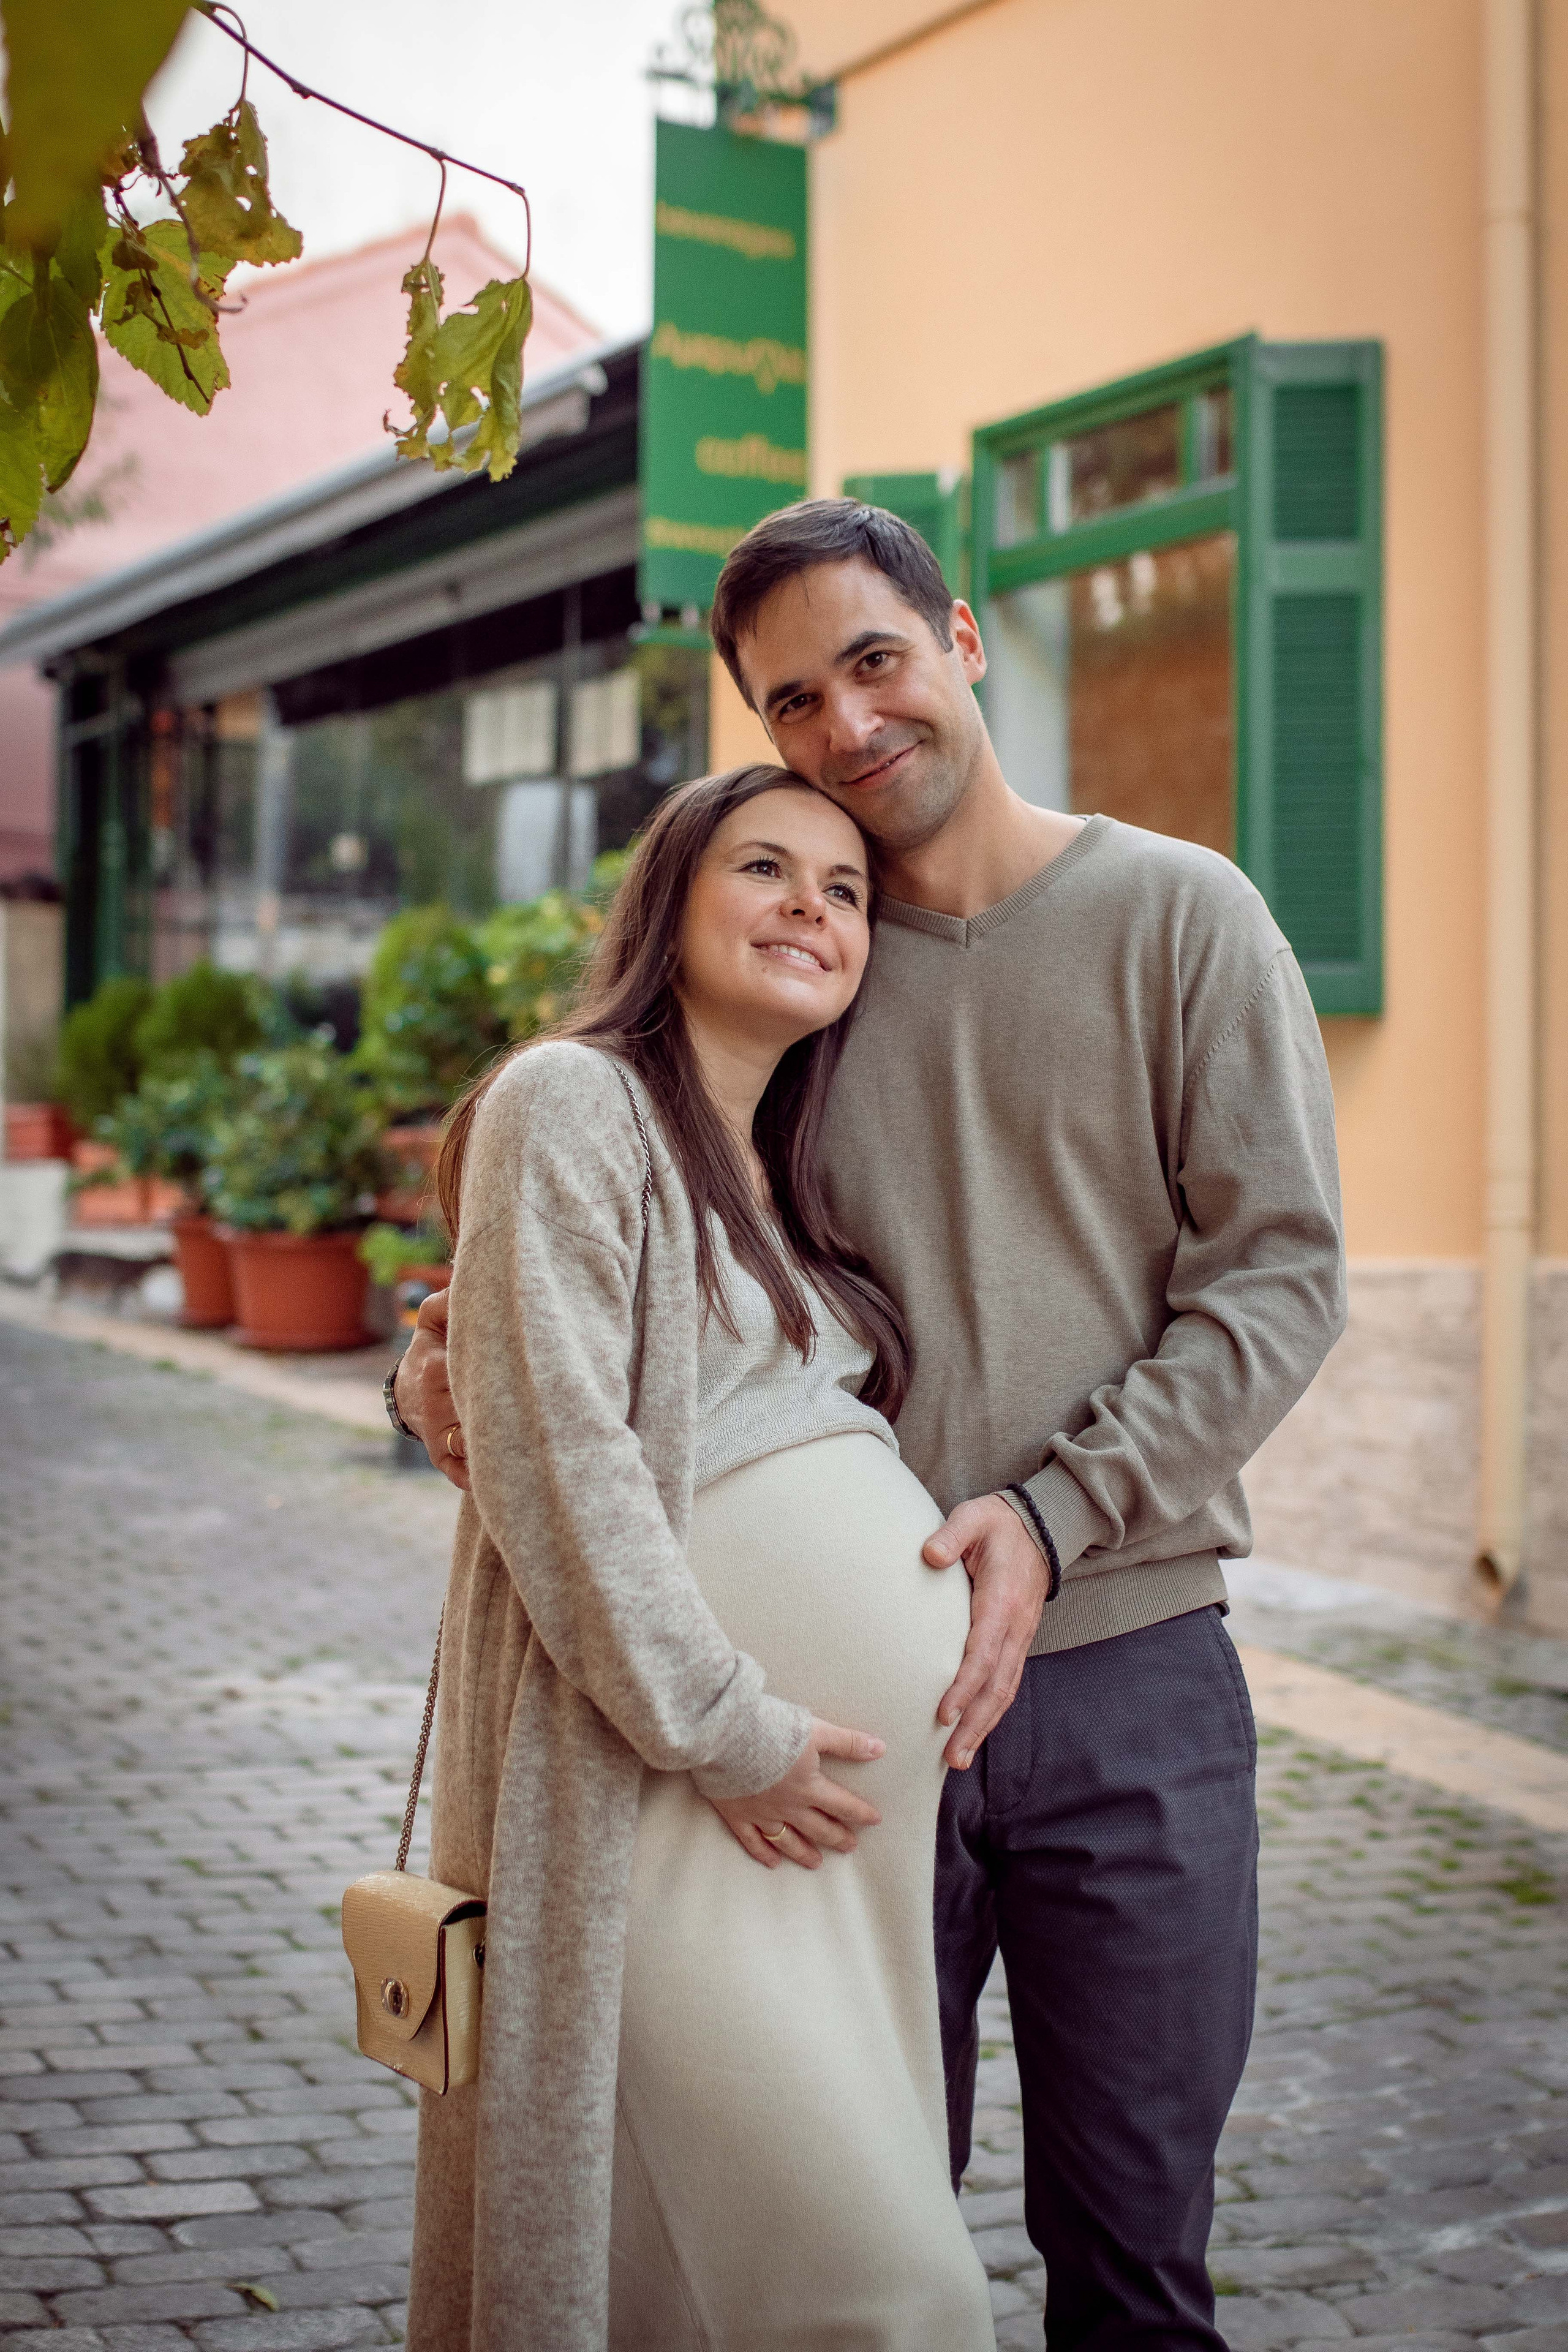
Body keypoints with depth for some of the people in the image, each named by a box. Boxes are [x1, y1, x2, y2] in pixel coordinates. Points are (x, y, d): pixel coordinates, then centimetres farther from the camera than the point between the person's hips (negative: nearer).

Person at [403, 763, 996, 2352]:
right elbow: (550, 1453, -15)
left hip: (856, 1798, 8)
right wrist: (722, 1728, -15)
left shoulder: (781, 1175, 19)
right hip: (690, 1806, -8)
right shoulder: (571, 1103, -7)